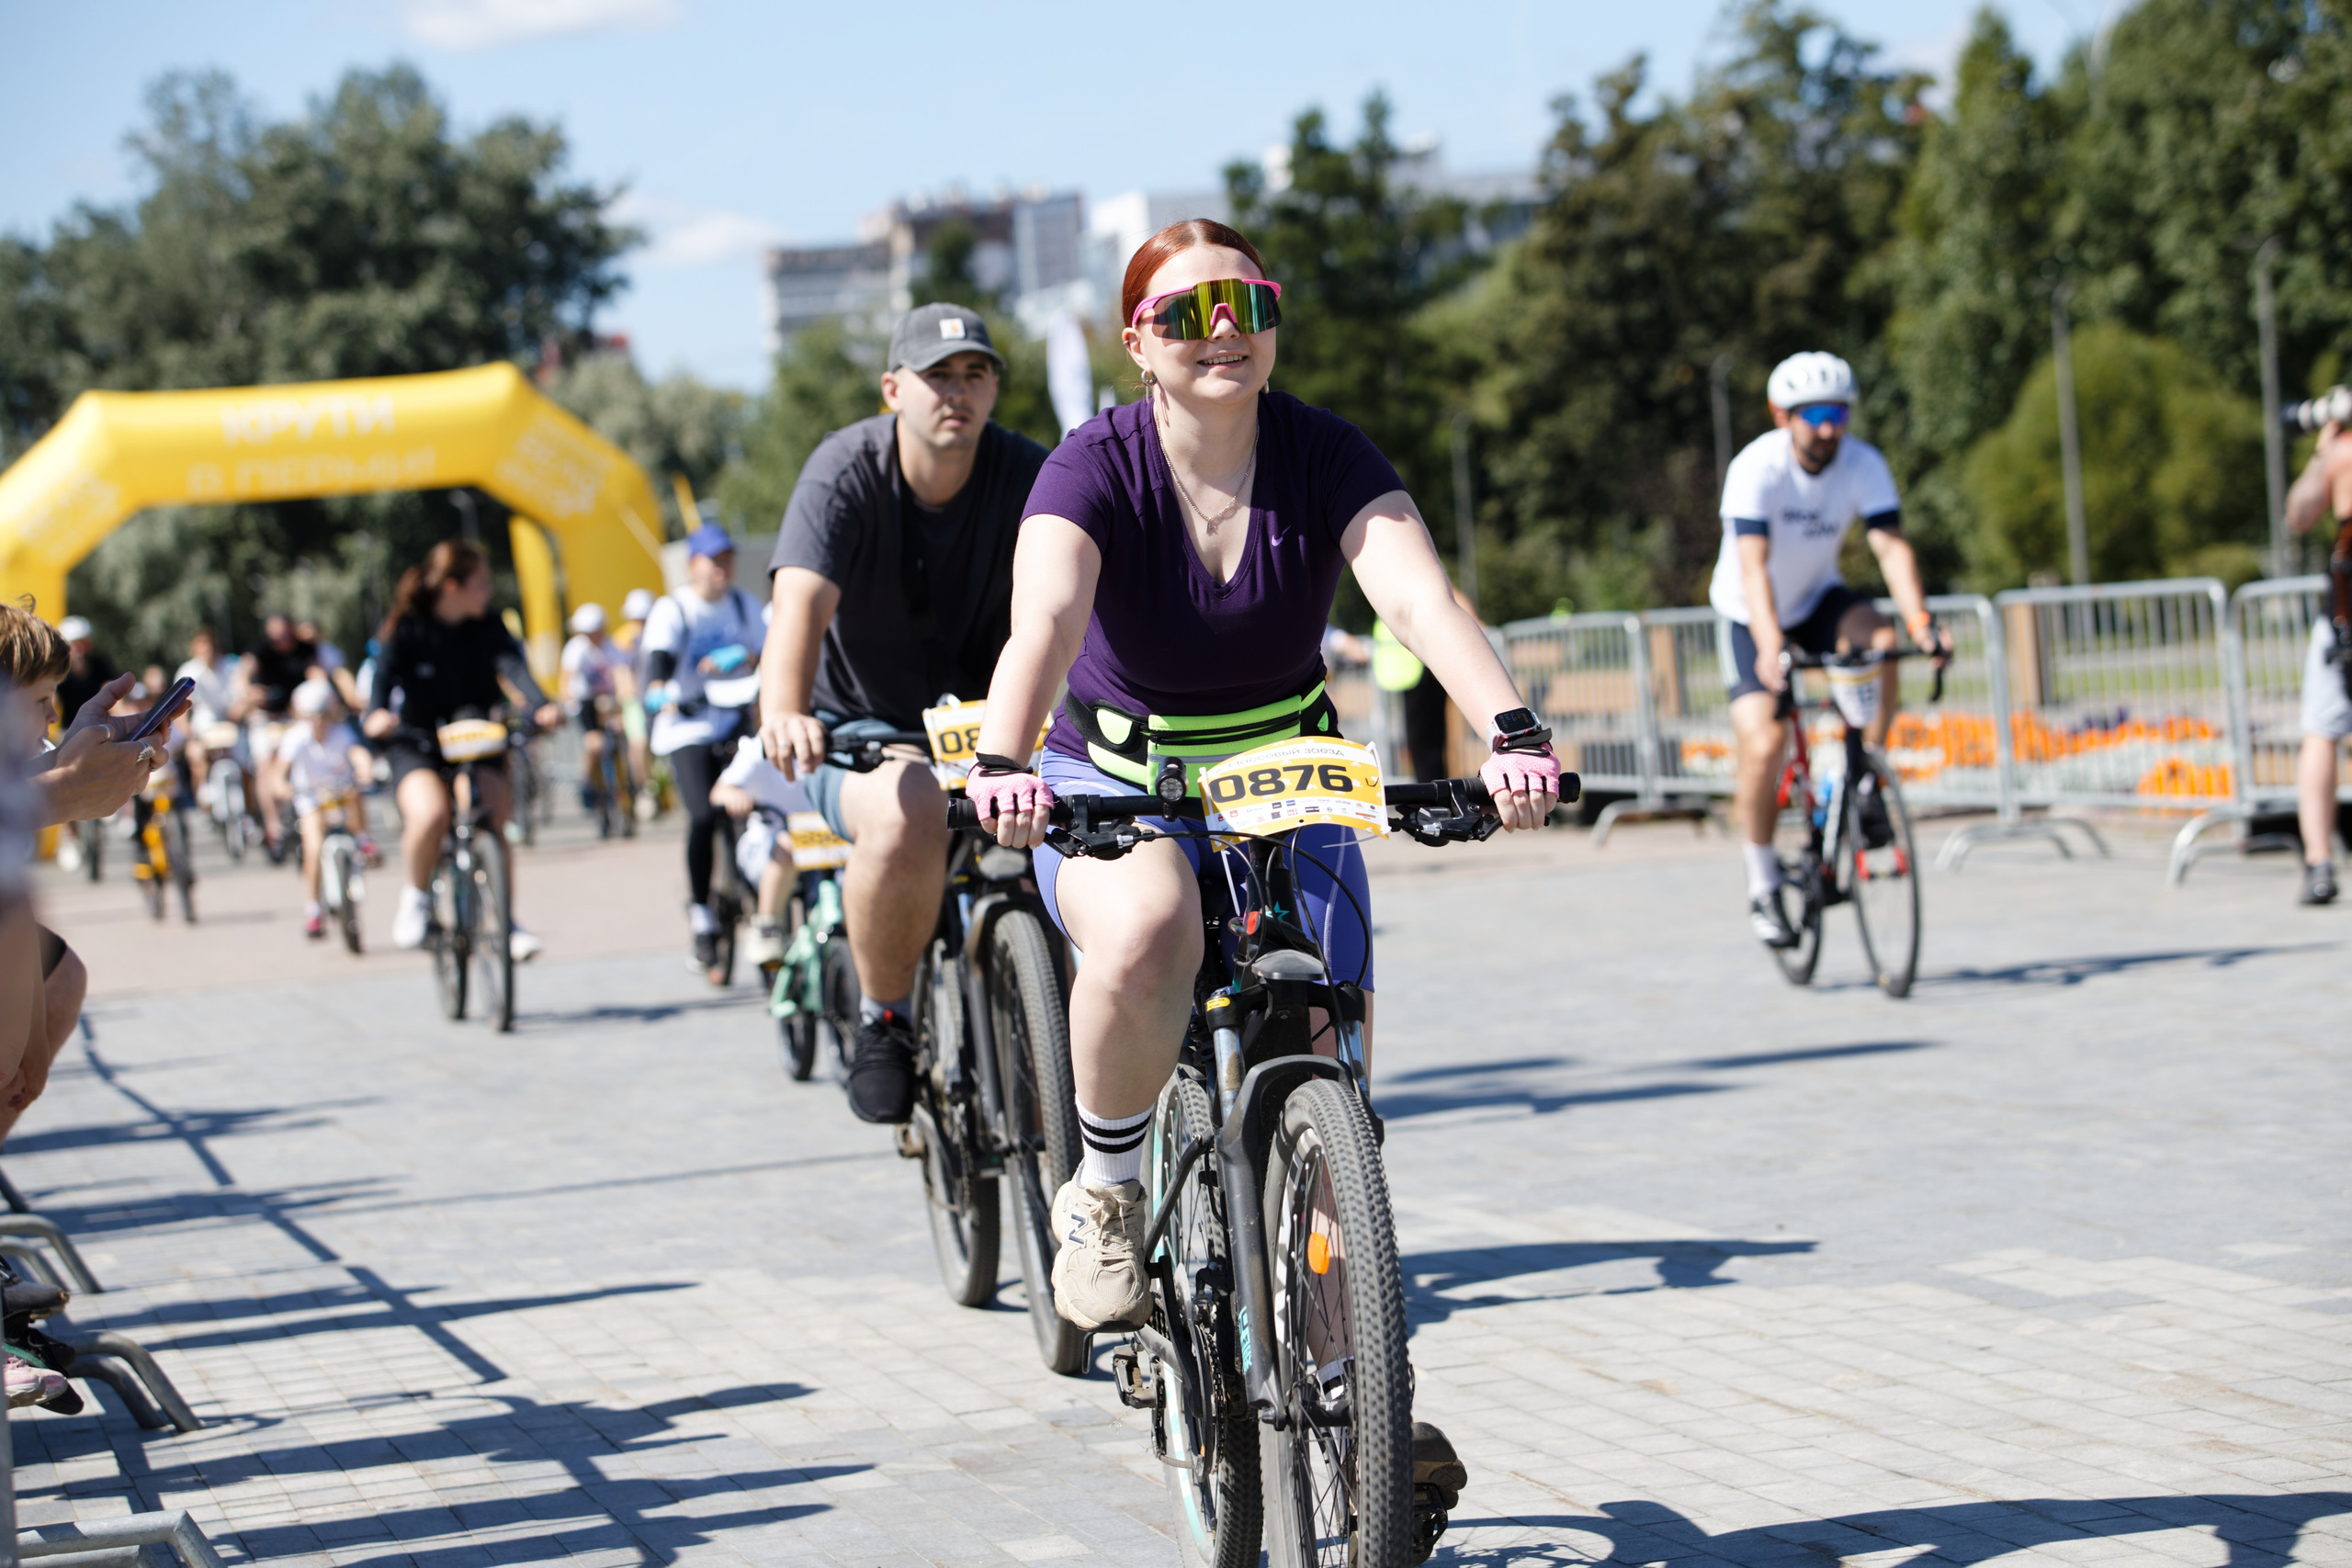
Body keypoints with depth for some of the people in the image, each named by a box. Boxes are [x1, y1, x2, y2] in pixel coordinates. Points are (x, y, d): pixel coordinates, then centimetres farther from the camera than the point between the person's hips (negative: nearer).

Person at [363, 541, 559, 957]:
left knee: (493, 826, -16)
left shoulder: (489, 628, -2)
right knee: (430, 815, -30)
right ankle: (416, 896, -4)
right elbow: (384, 673, -23)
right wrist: (376, 715, -46)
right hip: (416, 743, -3)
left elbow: (513, 667, -19)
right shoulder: (405, 629, -9)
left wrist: (540, 706, -39)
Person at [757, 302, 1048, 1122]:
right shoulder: (845, 471, -15)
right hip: (861, 729, -3)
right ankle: (882, 1019, -12)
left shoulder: (1028, 476, -9)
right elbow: (801, 603, -32)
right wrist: (784, 715, -52)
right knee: (909, 814, -36)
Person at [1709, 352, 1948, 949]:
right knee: (1764, 744, -20)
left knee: (1879, 640, -31)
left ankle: (1865, 786, -14)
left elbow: (1891, 546, -26)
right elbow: (1753, 566, -37)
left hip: (1819, 599, 3)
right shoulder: (1756, 469, -27)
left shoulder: (1864, 464, -17)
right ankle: (1763, 887, -1)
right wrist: (1769, 647, -52)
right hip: (1750, 616, -3)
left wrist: (1921, 621, -43)